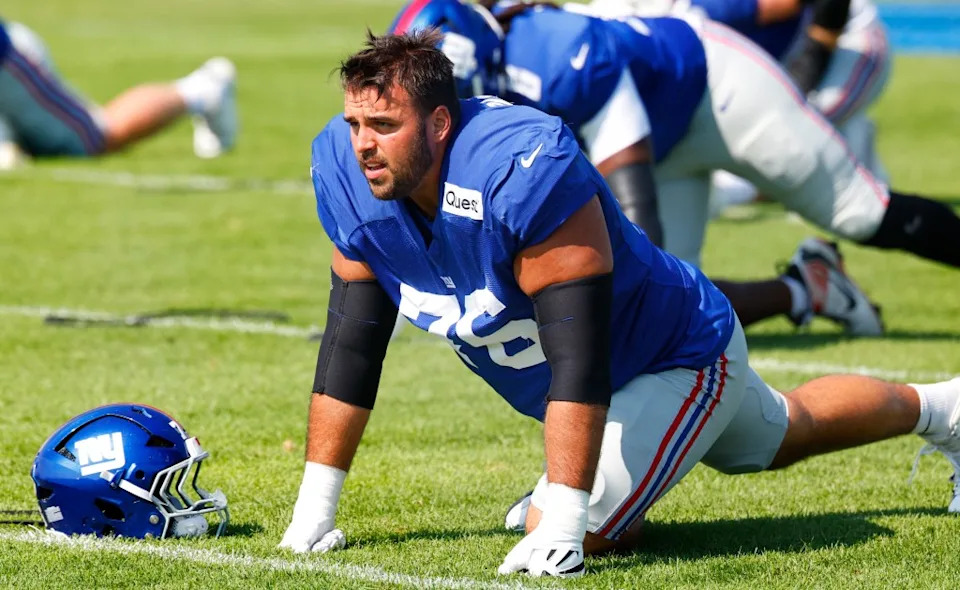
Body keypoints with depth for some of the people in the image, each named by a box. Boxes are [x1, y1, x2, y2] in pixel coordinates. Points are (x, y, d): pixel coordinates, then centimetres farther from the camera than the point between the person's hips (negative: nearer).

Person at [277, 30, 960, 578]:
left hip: (683, 356, -8)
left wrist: (560, 524, -45)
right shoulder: (347, 172, -18)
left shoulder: (522, 166, -42)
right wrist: (315, 506, -12)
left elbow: (578, 354, -41)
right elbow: (352, 339, -9)